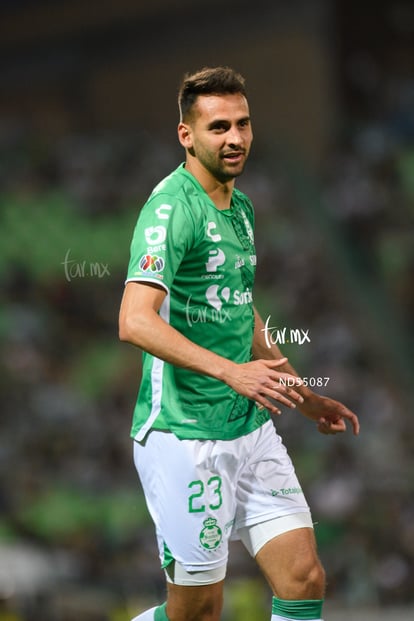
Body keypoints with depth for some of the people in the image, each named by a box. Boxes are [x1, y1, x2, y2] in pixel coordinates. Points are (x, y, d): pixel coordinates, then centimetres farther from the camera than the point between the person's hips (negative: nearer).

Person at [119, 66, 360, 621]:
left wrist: (304, 398, 28)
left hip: (251, 429, 8)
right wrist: (231, 371, -34)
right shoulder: (173, 207, -14)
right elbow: (135, 321, -26)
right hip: (184, 437, -8)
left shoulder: (241, 208, 14)